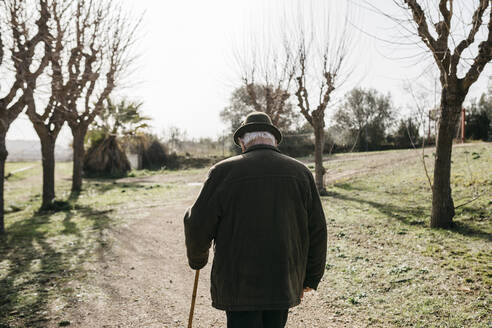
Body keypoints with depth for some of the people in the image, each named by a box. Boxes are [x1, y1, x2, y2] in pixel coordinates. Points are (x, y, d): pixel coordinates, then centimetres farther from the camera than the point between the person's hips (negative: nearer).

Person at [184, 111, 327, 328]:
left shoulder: (223, 171, -8)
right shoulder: (301, 172, 1)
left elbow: (197, 225, -6)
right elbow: (317, 230, 3)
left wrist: (197, 259, 14)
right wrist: (311, 277, 14)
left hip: (238, 286, -3)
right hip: (285, 285, 4)